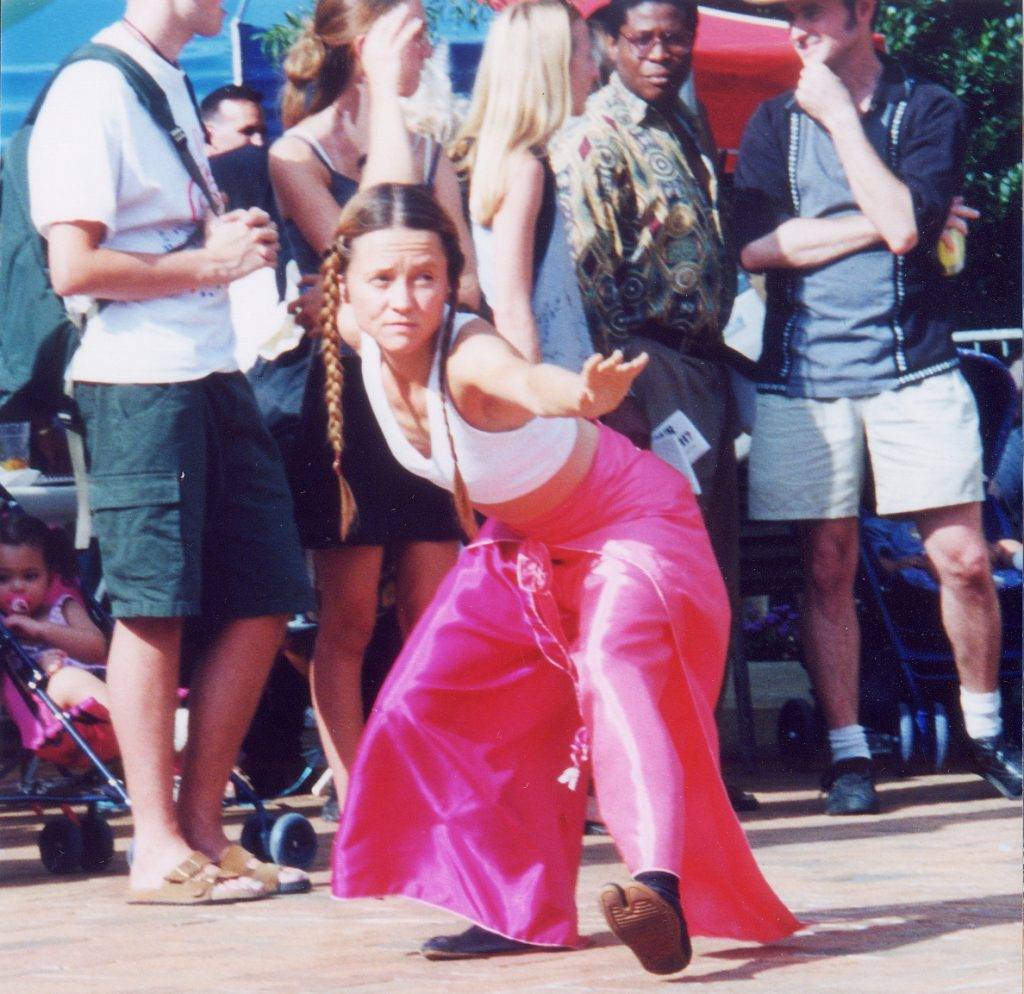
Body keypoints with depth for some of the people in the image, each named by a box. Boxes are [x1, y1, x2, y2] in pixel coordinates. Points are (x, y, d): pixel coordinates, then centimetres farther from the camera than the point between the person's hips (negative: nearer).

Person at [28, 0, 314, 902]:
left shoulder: (171, 85, 18)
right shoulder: (92, 92, -10)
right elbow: (74, 266, -16)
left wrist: (237, 242, 10)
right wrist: (206, 263, -11)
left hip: (211, 372, 9)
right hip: (138, 380, -9)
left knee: (264, 598, 7)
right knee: (154, 607, -5)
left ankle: (203, 829, 15)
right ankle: (159, 852, 0)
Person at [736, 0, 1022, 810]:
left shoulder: (928, 109, 4)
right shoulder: (775, 122, 11)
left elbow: (905, 225, -12)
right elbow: (756, 245, -3)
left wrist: (841, 114, -8)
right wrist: (879, 222, -9)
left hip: (914, 367, -1)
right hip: (804, 371, 2)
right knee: (827, 565, 0)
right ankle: (847, 751, 8)